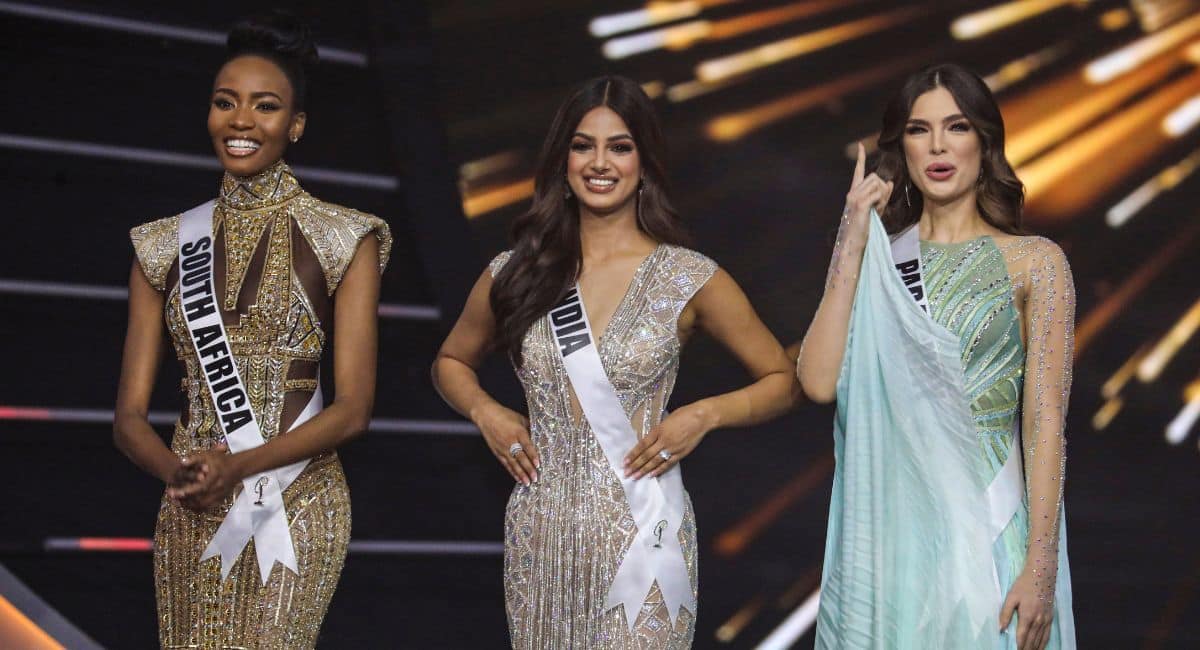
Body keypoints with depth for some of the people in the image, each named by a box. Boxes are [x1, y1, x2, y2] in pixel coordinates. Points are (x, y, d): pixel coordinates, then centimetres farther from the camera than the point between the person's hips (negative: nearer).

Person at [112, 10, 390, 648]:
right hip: (189, 516, 3)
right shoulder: (165, 246, 9)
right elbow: (129, 416, 5)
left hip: (297, 506, -3)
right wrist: (178, 471, -16)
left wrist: (239, 466, -18)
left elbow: (353, 408, -5)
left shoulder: (344, 240, 0)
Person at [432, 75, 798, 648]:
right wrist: (485, 411, 1)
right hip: (541, 537, 3)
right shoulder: (513, 275, 4)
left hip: (640, 533, -2)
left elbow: (782, 381, 5)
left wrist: (704, 415, -11)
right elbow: (451, 363, 21)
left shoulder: (690, 279, -3)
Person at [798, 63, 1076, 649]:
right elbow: (819, 381, -7)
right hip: (885, 524, 3)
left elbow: (1045, 422, -6)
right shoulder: (874, 261, 9)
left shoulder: (1033, 262, 0)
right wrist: (852, 244, -6)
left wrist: (1041, 567, -13)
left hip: (984, 522, -3)